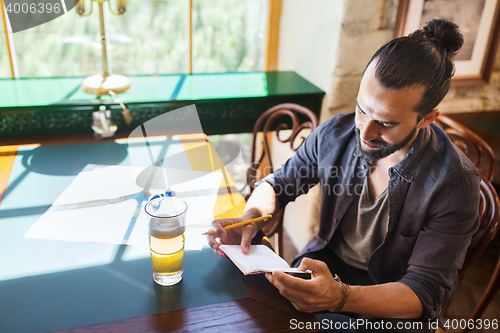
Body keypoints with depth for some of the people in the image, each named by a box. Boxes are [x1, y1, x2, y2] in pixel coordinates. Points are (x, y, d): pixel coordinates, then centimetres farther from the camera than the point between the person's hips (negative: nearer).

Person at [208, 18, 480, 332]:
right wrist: (251, 219, -20)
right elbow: (278, 183, 3)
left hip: (392, 304, -1)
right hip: (323, 268, 2)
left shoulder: (455, 185, -23)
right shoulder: (335, 134, -12)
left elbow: (424, 293, -22)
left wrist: (341, 297, -41)